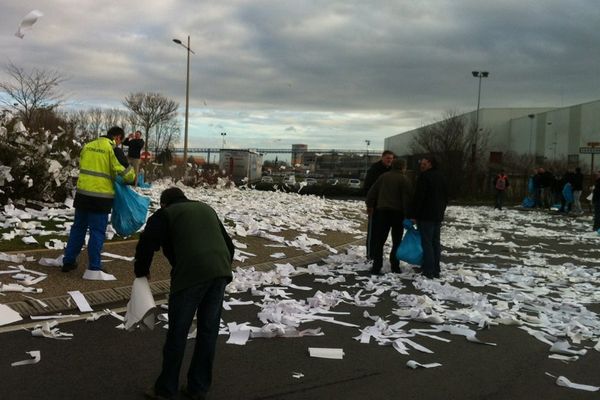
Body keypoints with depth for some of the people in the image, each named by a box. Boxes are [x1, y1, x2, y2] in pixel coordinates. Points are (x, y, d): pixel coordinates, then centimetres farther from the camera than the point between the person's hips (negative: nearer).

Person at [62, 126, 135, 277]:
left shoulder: (88, 146, 12)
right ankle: (94, 269, 3)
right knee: (97, 232, 1)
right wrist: (132, 179, 13)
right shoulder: (113, 149, -8)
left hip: (82, 193, 6)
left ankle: (69, 261, 25)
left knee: (78, 227, 17)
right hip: (101, 197, -6)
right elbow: (126, 172, -10)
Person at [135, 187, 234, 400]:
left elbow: (146, 245, 6)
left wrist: (141, 273, 22)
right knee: (208, 331, 14)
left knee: (177, 333, 7)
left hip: (191, 273, -5)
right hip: (221, 272, 5)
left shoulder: (165, 214, 14)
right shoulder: (207, 209, 30)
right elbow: (228, 244, 30)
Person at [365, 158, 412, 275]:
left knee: (379, 241, 5)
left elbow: (372, 192, 11)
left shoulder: (384, 176, 8)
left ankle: (376, 267, 0)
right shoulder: (404, 180, -6)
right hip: (397, 212, -3)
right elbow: (407, 198, -12)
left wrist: (370, 205, 22)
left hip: (382, 210, 3)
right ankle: (395, 266, 9)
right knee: (397, 241, 10)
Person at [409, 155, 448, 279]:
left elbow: (418, 197, -18)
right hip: (438, 215, 8)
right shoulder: (441, 177, 15)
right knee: (435, 242, 12)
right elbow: (446, 197, 21)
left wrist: (413, 214, -15)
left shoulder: (424, 176, -13)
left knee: (426, 242, -5)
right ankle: (436, 270, 15)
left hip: (425, 215, -8)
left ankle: (429, 271, -6)